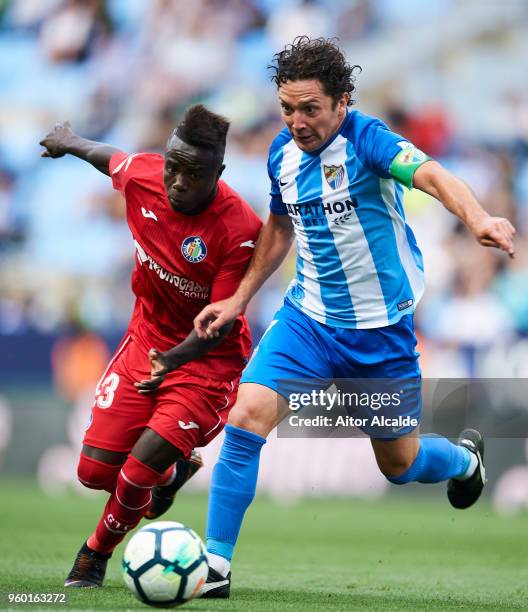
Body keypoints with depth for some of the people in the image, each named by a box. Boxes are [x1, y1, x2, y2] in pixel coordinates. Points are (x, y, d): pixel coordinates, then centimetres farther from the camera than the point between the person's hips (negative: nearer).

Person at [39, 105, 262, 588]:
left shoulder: (241, 230, -27)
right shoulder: (142, 176, -14)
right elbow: (110, 158, 12)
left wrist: (174, 359, -38)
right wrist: (70, 142, 32)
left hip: (208, 359, -5)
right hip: (146, 341, 5)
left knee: (138, 472, -15)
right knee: (95, 471, 1)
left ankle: (95, 555, 16)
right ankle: (170, 473, 35)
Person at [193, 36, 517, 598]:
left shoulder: (365, 139, -20)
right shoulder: (283, 154, -1)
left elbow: (429, 175, -39)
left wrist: (477, 218, -58)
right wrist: (239, 299, 18)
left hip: (381, 330, -4)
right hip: (307, 318, 4)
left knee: (399, 465, 12)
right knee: (247, 416, -19)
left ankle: (465, 459, 48)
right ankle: (215, 563, -10)